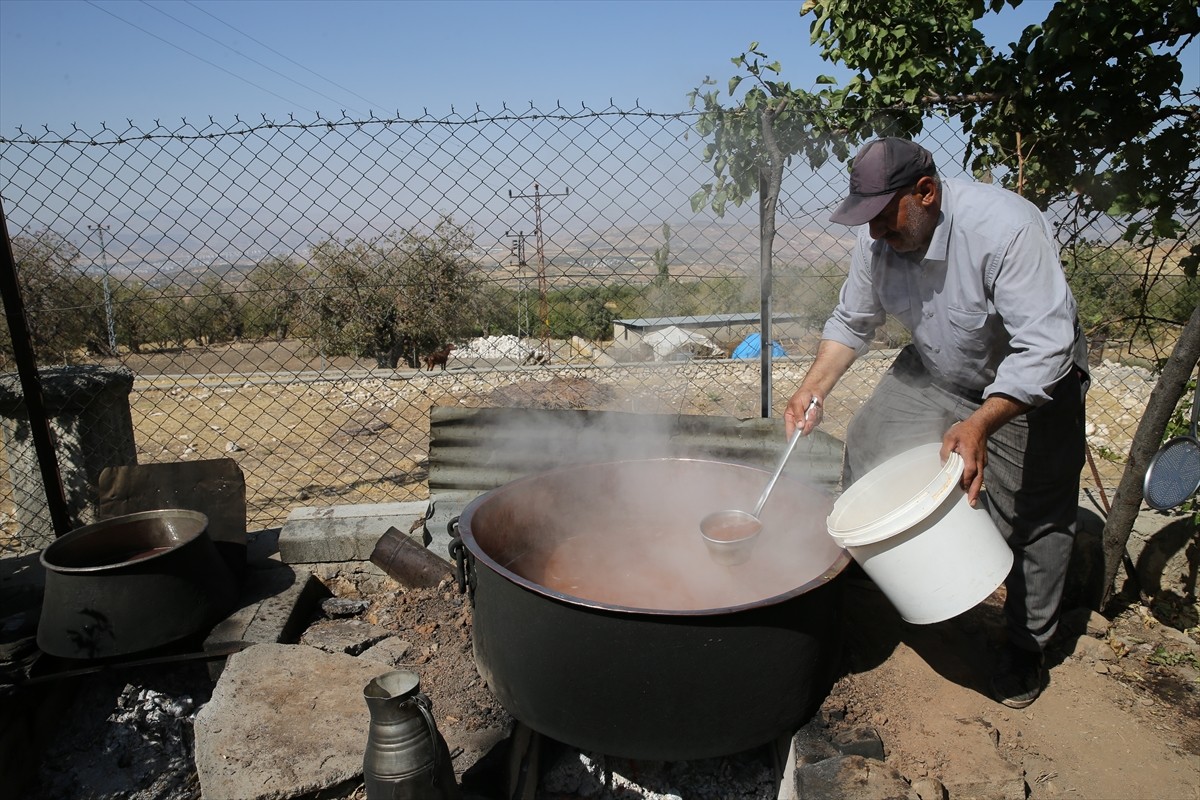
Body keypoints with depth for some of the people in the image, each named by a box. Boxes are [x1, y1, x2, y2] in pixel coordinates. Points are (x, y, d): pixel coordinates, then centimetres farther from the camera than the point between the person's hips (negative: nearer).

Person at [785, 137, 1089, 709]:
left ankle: (1026, 648, 21)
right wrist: (813, 389, -17)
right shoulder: (878, 238, -16)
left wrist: (979, 423, -50)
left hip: (1030, 382, -5)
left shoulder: (1006, 228, -35)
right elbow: (851, 322, -3)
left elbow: (1045, 350, -37)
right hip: (934, 371, 5)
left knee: (1035, 517, 1)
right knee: (868, 449, 2)